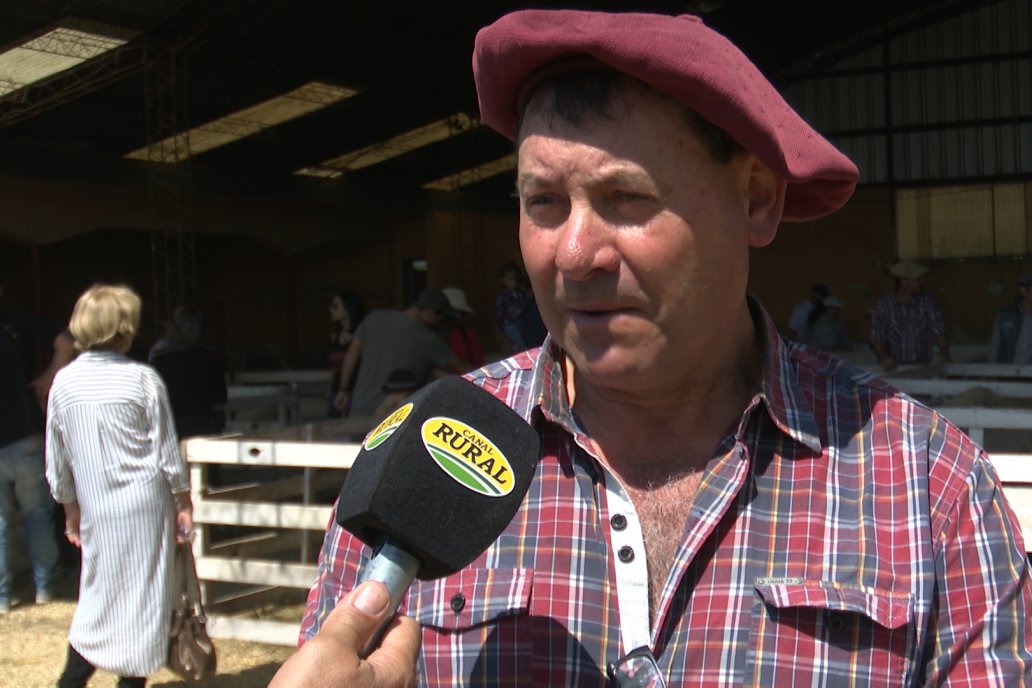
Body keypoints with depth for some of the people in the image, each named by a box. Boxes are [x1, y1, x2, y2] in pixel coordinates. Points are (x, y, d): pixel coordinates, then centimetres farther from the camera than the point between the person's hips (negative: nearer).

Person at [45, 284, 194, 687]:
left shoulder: (64, 382, 0)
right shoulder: (143, 379, -10)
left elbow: (57, 461, 8)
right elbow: (167, 452, -6)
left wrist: (71, 511, 19)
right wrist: (184, 503, 4)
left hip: (97, 511, 4)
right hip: (145, 506, -3)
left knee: (98, 597, 15)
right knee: (144, 598, 6)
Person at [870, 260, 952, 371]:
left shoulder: (927, 301, 6)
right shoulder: (882, 307, -1)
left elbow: (939, 332, 3)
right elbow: (877, 339, -3)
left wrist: (946, 359, -10)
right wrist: (884, 358, -22)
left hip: (923, 368, 2)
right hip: (895, 369, -2)